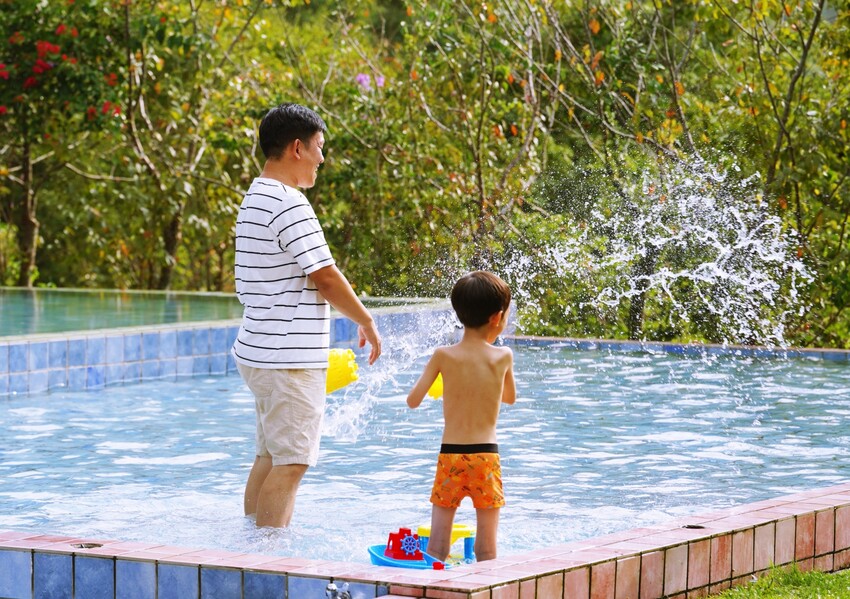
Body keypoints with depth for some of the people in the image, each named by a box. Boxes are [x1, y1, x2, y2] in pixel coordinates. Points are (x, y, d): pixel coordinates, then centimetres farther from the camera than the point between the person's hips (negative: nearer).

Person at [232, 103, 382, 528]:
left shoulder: (256, 198, 16)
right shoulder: (289, 204, -16)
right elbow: (325, 277, -16)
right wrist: (366, 322, -2)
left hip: (260, 351, 10)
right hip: (289, 358, -10)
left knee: (271, 457, 14)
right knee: (290, 462, -8)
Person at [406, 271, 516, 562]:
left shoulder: (443, 356, -4)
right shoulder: (503, 357, -2)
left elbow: (413, 401, -5)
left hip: (450, 454, 0)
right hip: (486, 455, 0)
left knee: (436, 547, 5)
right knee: (486, 549, 6)